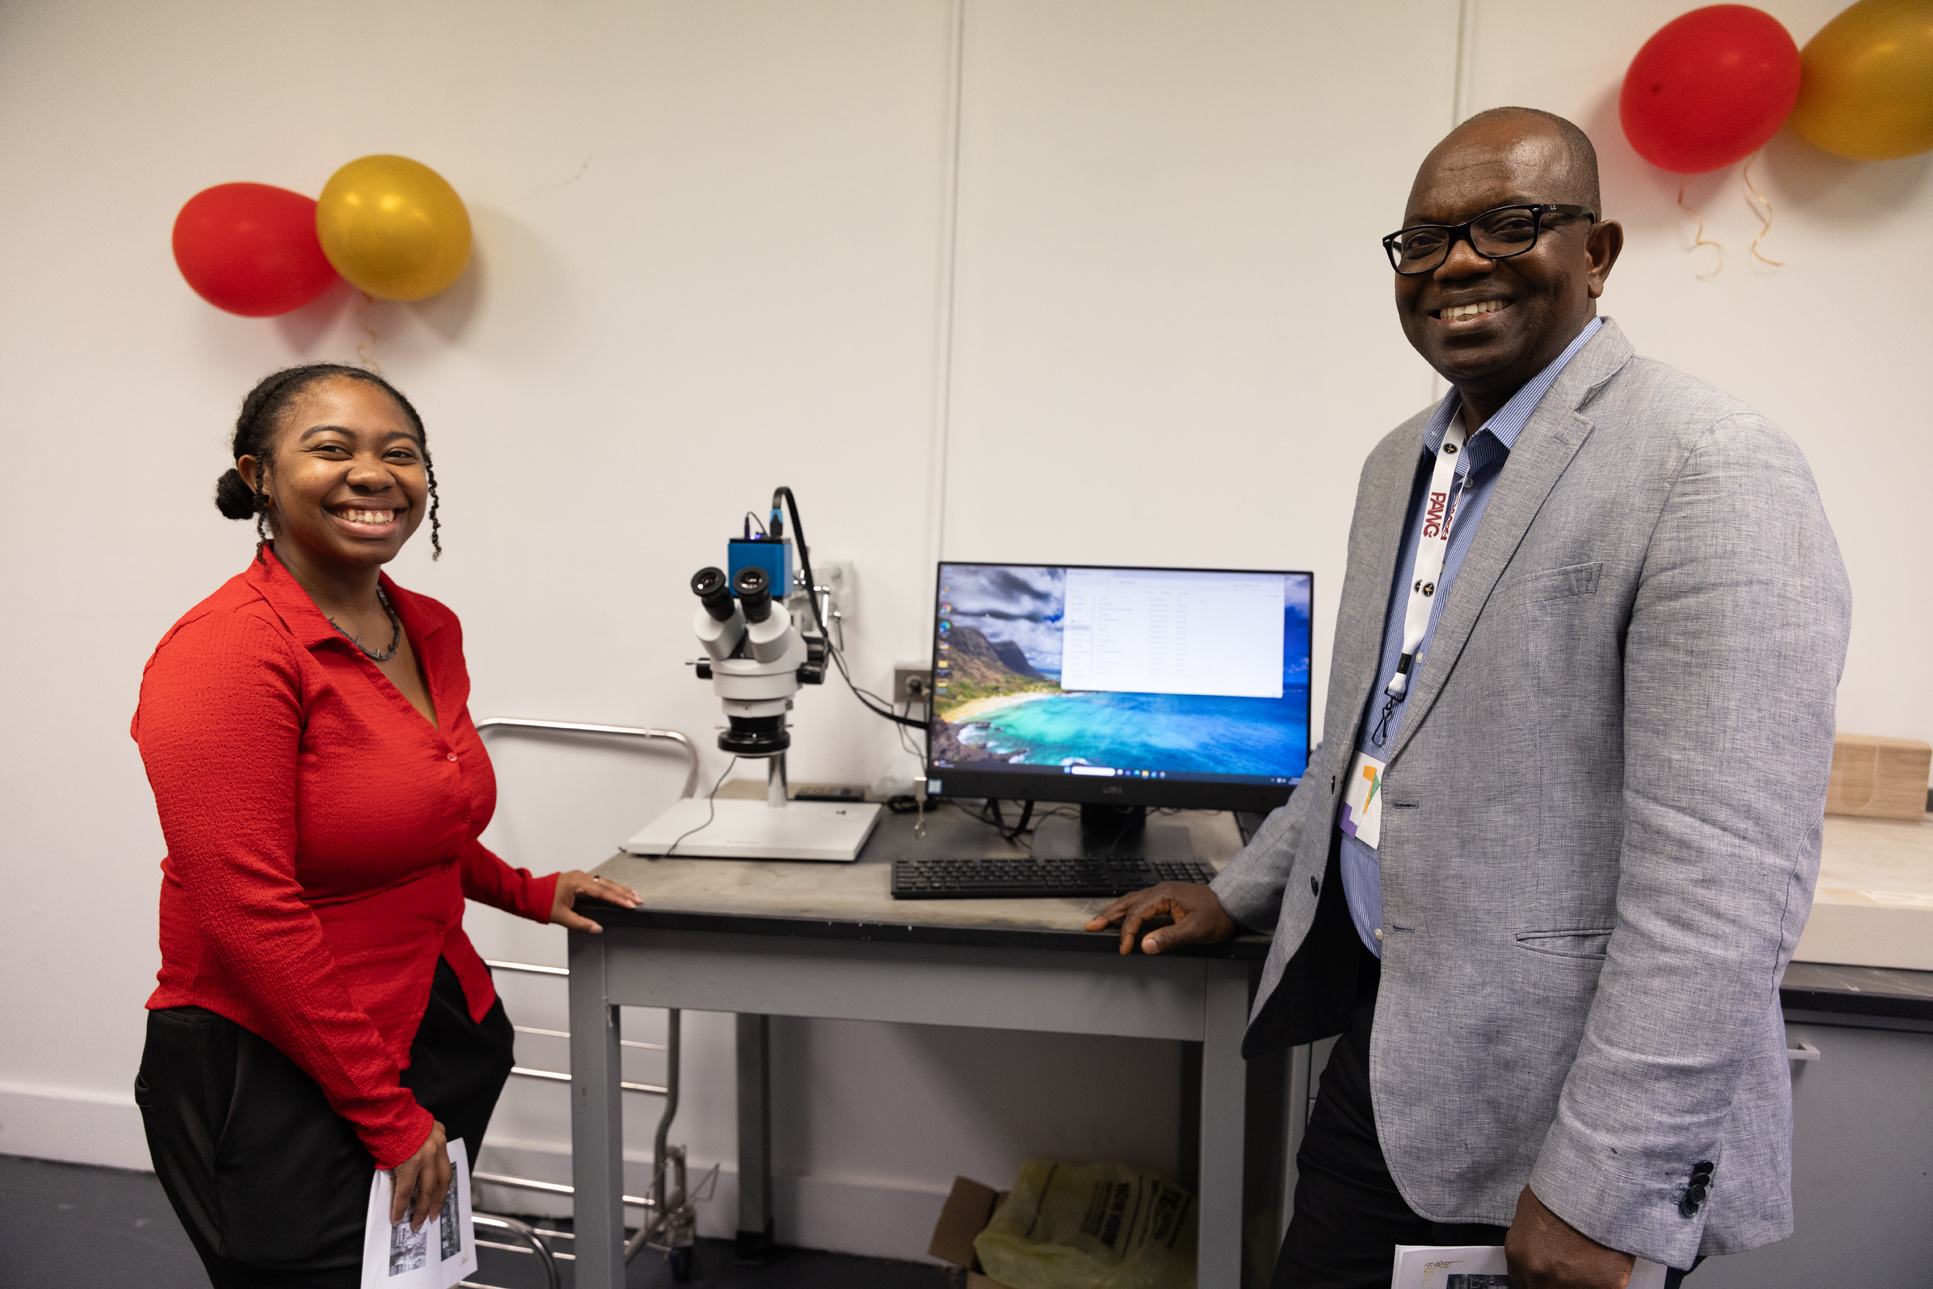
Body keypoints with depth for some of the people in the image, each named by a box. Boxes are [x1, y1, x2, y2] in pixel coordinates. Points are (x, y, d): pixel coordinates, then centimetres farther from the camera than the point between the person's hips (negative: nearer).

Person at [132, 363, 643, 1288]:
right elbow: (250, 912, -23)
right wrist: (388, 1115, -18)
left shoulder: (432, 631, 4)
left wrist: (526, 893, 13)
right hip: (274, 1077, -7)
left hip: (445, 1031, 7)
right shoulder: (226, 651, -20)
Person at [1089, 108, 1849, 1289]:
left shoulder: (1714, 472, -17)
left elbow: (1724, 873, -22)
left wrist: (1603, 1191, -20)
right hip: (1385, 1057, 7)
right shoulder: (1405, 462, 9)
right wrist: (1241, 895, 17)